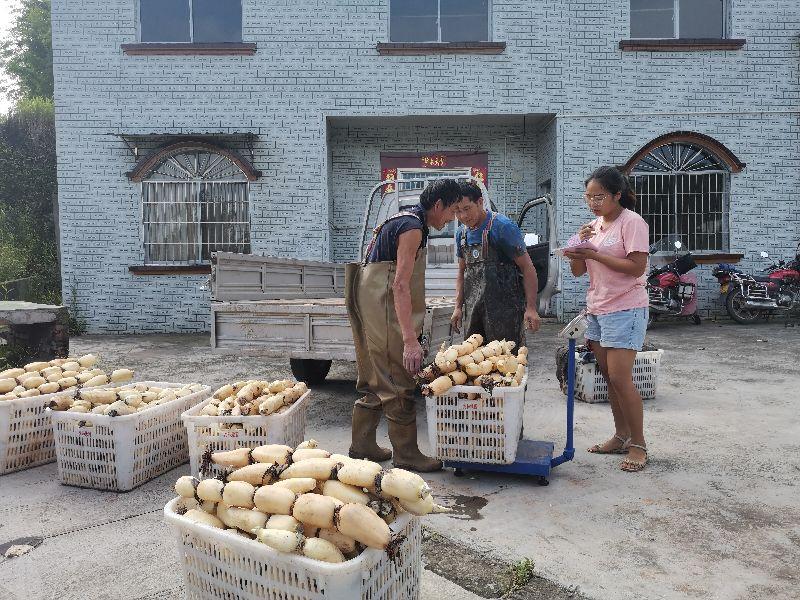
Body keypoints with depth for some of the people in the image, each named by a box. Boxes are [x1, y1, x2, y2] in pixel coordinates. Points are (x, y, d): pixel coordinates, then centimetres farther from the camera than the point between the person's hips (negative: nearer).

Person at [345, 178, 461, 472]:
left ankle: (362, 444, 26)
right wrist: (410, 340, -28)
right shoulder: (413, 228, -16)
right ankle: (406, 454, 5)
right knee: (398, 382, -4)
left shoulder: (404, 219, 16)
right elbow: (400, 285, -25)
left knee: (375, 380, 17)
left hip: (368, 307, 11)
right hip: (383, 310, -11)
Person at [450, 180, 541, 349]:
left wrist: (531, 308, -16)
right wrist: (458, 307, 11)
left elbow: (527, 268, -10)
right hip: (473, 309, 6)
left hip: (505, 309, -6)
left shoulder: (503, 227, -10)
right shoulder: (462, 233, 10)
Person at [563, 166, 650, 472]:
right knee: (610, 377, 11)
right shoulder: (594, 225, 13)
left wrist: (594, 254, -19)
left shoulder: (632, 222, -9)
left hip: (625, 309, -7)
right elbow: (578, 271, 11)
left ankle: (638, 445, 3)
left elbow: (636, 267, -19)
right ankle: (621, 436, 23)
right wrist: (579, 247, -8)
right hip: (597, 307, 8)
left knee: (620, 378, -10)